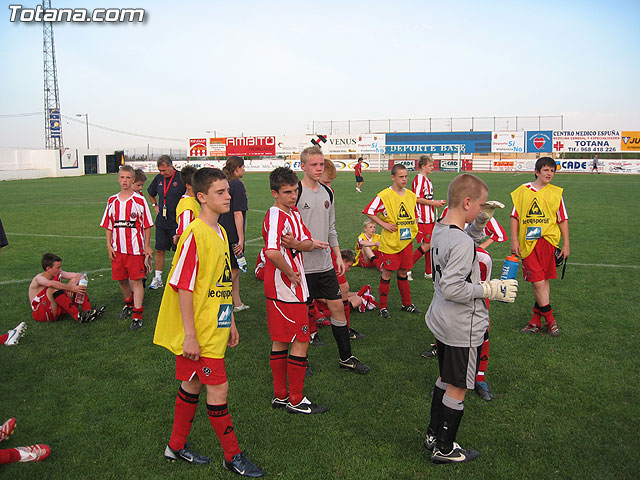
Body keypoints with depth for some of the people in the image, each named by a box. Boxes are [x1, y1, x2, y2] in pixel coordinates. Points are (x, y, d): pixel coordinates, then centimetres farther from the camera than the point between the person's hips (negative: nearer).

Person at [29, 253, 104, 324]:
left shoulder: (59, 274, 0)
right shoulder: (39, 278, -18)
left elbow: (79, 275, -2)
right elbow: (51, 284, -43)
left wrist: (72, 286, -20)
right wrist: (71, 288, -44)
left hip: (56, 309, 7)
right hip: (40, 313, -7)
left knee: (74, 280, -3)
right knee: (53, 289, -34)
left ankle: (89, 311, -17)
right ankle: (78, 317, -38)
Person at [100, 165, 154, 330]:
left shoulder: (139, 200, -4)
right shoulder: (112, 201, 7)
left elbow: (147, 225, -1)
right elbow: (108, 225, 12)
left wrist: (147, 246, -3)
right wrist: (109, 245, 5)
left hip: (135, 248, -4)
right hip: (117, 248, 4)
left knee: (136, 280, -3)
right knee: (121, 279, 14)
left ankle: (137, 315, 4)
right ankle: (129, 303, 40)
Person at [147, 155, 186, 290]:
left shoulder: (181, 178, -11)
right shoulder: (158, 178, 7)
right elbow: (151, 193, 26)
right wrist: (155, 205, 13)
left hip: (176, 223, -5)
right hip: (161, 222, 5)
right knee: (159, 250, 9)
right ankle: (157, 278, 18)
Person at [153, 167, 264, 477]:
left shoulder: (220, 232, 9)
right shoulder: (195, 234, -19)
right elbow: (183, 286, -20)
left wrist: (230, 322, 18)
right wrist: (189, 335, -20)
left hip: (214, 329, 9)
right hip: (198, 332, -9)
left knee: (193, 384, 18)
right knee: (219, 388, 0)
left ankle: (177, 446, 35)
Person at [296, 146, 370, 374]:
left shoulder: (327, 192, 10)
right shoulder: (296, 192, -11)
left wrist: (338, 255, 14)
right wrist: (308, 242, -20)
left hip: (325, 264, 6)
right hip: (302, 265, -6)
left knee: (337, 306, 9)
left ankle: (346, 357, 23)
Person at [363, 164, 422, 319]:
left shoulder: (411, 195, 7)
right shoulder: (384, 195, -12)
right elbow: (369, 212, -10)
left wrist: (413, 227, 10)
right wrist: (384, 224, -12)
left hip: (406, 241, 5)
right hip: (390, 242, -5)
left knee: (403, 272, 14)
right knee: (387, 273, 2)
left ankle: (407, 304, 26)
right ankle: (383, 307, 13)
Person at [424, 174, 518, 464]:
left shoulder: (439, 230, 2)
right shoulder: (462, 243, -26)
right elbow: (452, 288, -30)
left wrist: (479, 222, 8)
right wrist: (491, 289, -20)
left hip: (441, 321, 9)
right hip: (462, 328, -9)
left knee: (445, 379, 23)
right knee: (458, 388, 8)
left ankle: (433, 435, 37)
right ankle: (445, 449, 23)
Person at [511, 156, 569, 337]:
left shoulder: (556, 193, 8)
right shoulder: (523, 190, 7)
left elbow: (563, 219, 11)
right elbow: (515, 216, 9)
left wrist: (566, 245, 8)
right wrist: (514, 240, 2)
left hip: (547, 240, 0)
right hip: (527, 242, 0)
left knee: (541, 281, -2)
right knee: (538, 281, -3)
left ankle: (536, 319, 10)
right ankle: (549, 320, 11)